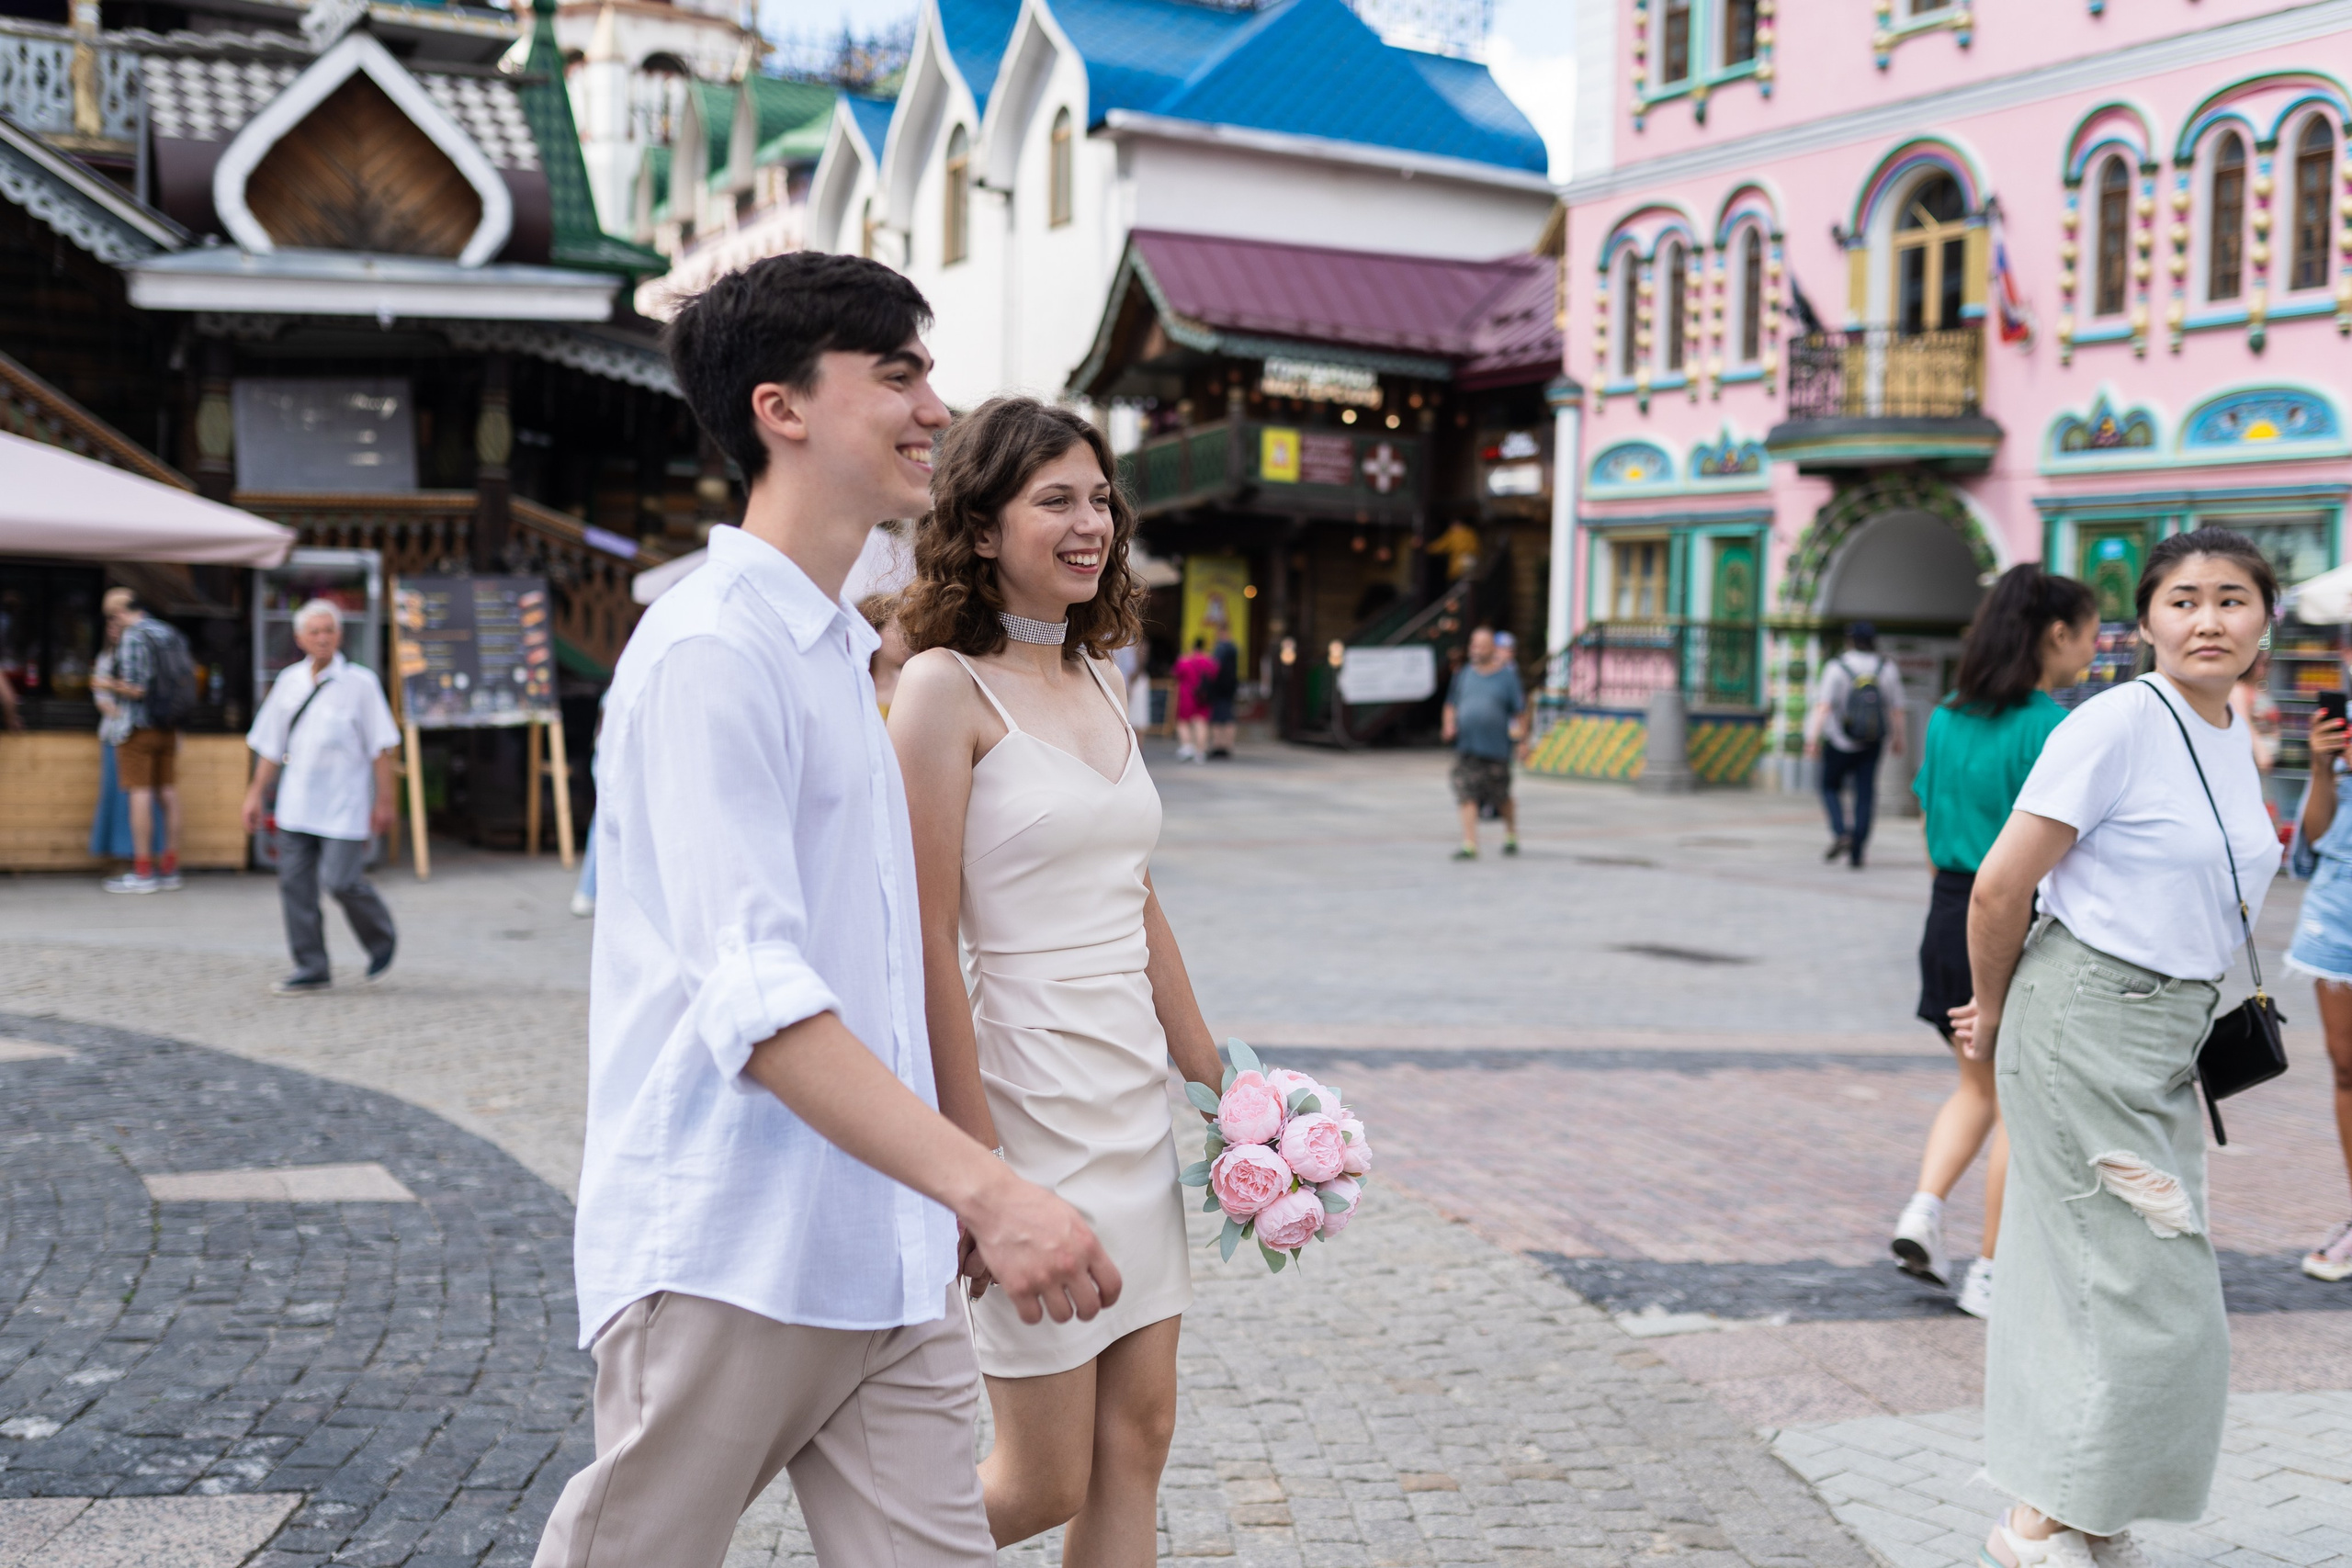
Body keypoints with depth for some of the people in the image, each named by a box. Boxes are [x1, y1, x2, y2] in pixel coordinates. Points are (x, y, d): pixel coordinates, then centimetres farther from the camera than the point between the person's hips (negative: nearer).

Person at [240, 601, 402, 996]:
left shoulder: (359, 683, -5)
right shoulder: (289, 681, 8)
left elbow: (380, 747, -3)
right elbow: (271, 745, 15)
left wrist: (384, 799, -6)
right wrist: (257, 793, 13)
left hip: (344, 805, -5)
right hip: (296, 804, 5)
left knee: (340, 878, -10)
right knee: (294, 881, 2)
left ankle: (382, 940, 17)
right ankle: (312, 968, 10)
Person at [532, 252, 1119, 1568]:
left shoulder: (843, 654, 17)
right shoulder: (711, 651, -14)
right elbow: (754, 997, -24)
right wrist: (987, 1188, -30)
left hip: (887, 1261, 8)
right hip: (729, 1267, -8)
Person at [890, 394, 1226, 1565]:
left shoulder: (1097, 681, 11)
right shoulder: (947, 687, -12)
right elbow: (928, 948, -16)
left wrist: (1217, 1081, 17)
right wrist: (977, 1170, -18)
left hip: (1136, 1104, 8)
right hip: (1030, 1102, -7)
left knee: (1138, 1440, 11)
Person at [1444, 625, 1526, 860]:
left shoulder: (1507, 676, 2)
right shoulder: (1464, 675, 10)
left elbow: (1520, 709, 4)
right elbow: (1452, 704, 17)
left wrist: (1521, 731, -4)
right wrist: (1448, 725, 1)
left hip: (1496, 749, -2)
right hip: (1466, 747, 2)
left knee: (1501, 797, 6)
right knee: (1466, 796, -8)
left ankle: (1511, 836, 32)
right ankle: (1470, 845, -6)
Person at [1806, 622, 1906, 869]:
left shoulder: (1837, 668, -12)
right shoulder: (1888, 669, -2)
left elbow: (1823, 707, -18)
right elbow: (1897, 710, 0)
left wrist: (1813, 738, -19)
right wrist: (1898, 739, 13)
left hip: (1840, 744, -2)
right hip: (1872, 746, 2)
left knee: (1830, 786, 17)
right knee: (1865, 795, 8)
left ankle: (1840, 833, -4)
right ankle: (1857, 851, 5)